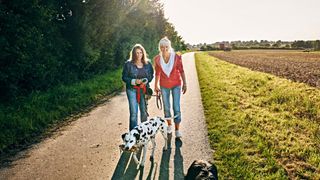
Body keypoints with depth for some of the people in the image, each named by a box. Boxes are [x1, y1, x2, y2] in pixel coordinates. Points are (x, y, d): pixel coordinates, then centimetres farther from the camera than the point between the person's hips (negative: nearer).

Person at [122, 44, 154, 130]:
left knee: (144, 111, 9)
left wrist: (146, 80, -10)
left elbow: (151, 75, 11)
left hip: (144, 90, 3)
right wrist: (134, 81, -17)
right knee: (133, 112, -5)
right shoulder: (128, 64, -5)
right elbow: (124, 77, -1)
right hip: (132, 89, -3)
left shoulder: (148, 63, 3)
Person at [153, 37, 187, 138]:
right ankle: (169, 125, 33)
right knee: (166, 107, 11)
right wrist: (156, 86, 8)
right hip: (164, 86, 2)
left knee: (176, 107, -5)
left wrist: (184, 83, -4)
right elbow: (157, 73, 4)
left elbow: (181, 71, -5)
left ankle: (177, 130, 6)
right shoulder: (157, 59, -8)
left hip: (176, 85, -2)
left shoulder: (176, 57, -14)